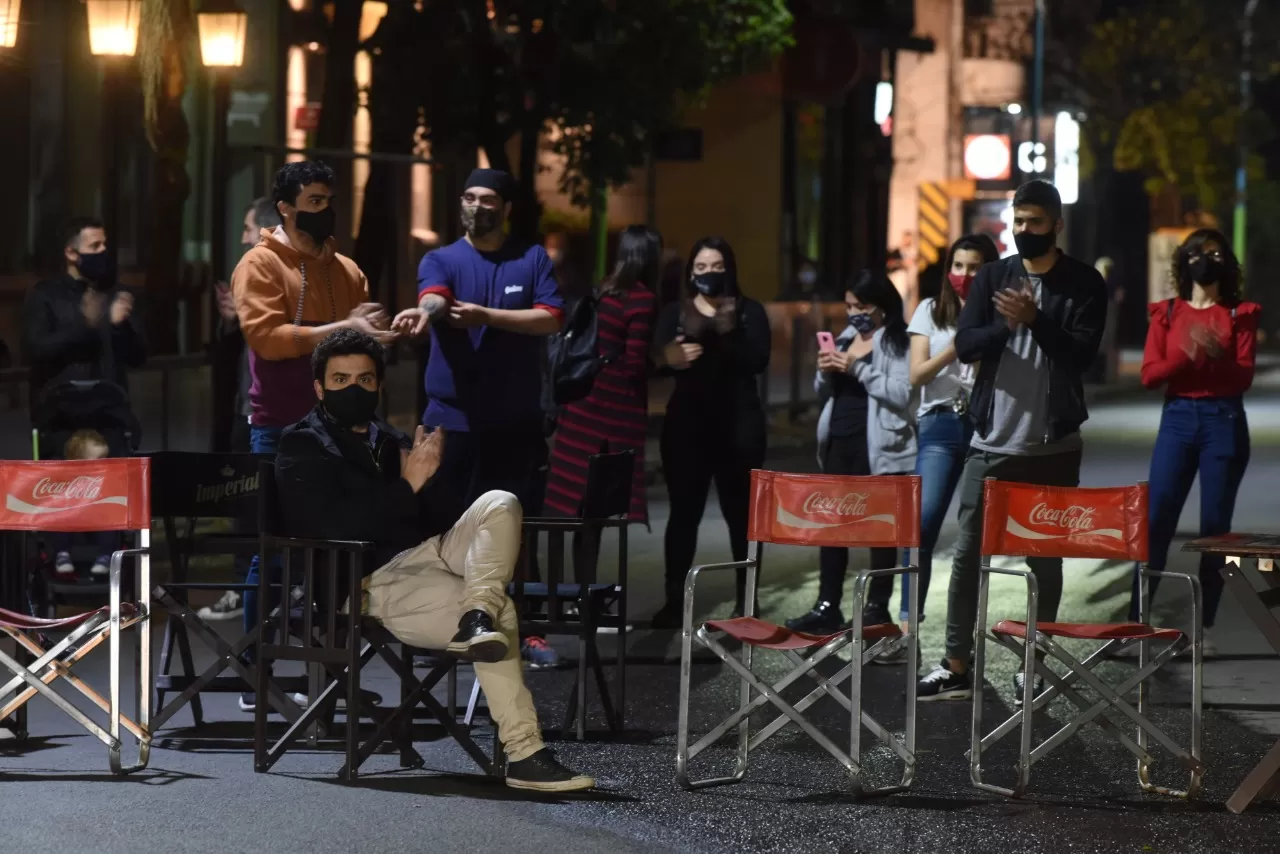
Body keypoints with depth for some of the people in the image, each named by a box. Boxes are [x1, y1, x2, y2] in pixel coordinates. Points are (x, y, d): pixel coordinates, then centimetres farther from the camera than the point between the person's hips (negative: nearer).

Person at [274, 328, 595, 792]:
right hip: (373, 581, -7)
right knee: (501, 613, -29)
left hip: (428, 554, 7)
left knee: (499, 505, -21)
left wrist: (430, 477, -7)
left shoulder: (392, 443, 25)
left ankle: (478, 616, -39)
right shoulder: (302, 448, 4)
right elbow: (336, 526, -15)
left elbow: (445, 522, 17)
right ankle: (523, 754, -27)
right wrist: (407, 486, -19)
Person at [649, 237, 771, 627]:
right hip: (687, 423, 1)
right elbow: (656, 359, -3)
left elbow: (758, 361, -8)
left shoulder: (749, 311, 7)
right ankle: (675, 599, 4)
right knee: (684, 511, 0)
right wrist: (672, 358, -26)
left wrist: (728, 332, -21)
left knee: (741, 511, 1)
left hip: (738, 424, -1)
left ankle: (746, 598, 8)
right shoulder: (674, 313, 11)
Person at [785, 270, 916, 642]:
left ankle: (877, 609, 9)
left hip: (878, 447, -8)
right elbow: (825, 391, 20)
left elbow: (903, 394, -21)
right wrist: (825, 372, -2)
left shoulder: (899, 341, -9)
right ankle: (827, 607, 12)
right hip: (839, 442, 8)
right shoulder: (847, 336, 14)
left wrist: (859, 369, -21)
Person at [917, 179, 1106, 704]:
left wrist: (1035, 320, -26)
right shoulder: (992, 278, 5)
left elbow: (1082, 355, -13)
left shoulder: (1083, 283, -3)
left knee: (1044, 559, 6)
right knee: (968, 553, 2)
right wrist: (1007, 324, -22)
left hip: (1052, 447, -2)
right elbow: (965, 345, -4)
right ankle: (956, 667, 8)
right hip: (991, 443, 2)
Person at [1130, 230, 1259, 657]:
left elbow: (1244, 377, -3)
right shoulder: (1167, 313, 9)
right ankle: (1135, 622, -5)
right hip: (1178, 418, 1)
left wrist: (1215, 356, -21)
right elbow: (1150, 374, 0)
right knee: (1156, 520, -7)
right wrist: (1186, 356, -16)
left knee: (1215, 526, 1)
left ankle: (1205, 627, 7)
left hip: (1224, 421, -1)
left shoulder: (1239, 315, 6)